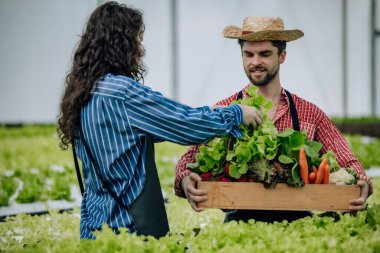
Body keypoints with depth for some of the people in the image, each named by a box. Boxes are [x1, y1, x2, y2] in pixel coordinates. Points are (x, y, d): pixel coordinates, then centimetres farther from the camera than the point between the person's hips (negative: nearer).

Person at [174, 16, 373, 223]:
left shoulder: (310, 114, 11)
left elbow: (347, 163, 9)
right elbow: (189, 162, 2)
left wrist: (361, 185, -14)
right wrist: (186, 182, -22)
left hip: (297, 224, 2)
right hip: (240, 222, -1)